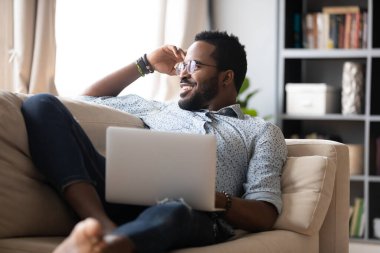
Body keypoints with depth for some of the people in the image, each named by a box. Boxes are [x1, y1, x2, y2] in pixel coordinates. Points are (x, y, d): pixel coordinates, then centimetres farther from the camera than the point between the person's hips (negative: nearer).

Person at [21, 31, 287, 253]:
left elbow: (265, 216, 7)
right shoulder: (162, 110, 36)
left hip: (194, 215, -4)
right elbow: (89, 98, 44)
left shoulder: (263, 132, 22)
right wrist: (146, 63, 39)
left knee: (172, 213, -44)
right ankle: (103, 225, -34)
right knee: (42, 105, -14)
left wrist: (216, 199, -14)